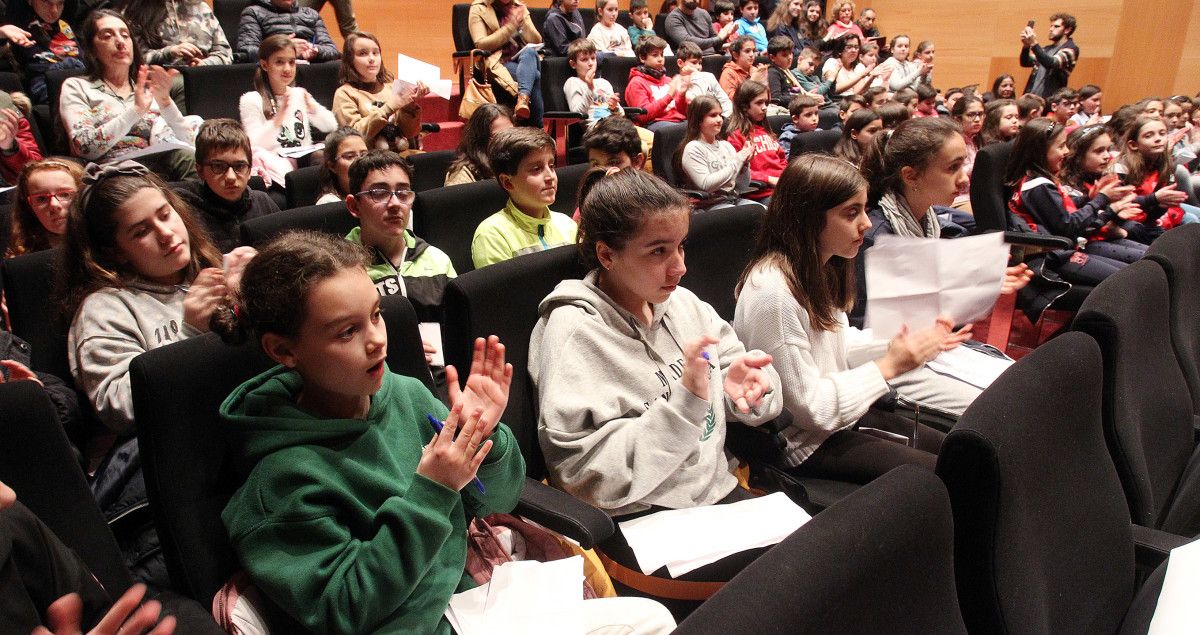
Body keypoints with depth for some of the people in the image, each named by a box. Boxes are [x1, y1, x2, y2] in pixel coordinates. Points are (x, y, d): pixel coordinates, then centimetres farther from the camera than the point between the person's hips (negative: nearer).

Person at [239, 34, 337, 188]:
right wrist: (280, 116, -20)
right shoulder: (251, 100, 2)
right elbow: (255, 146, -9)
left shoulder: (299, 94, 19)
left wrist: (312, 107, -7)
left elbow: (331, 126, 13)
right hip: (277, 168, -4)